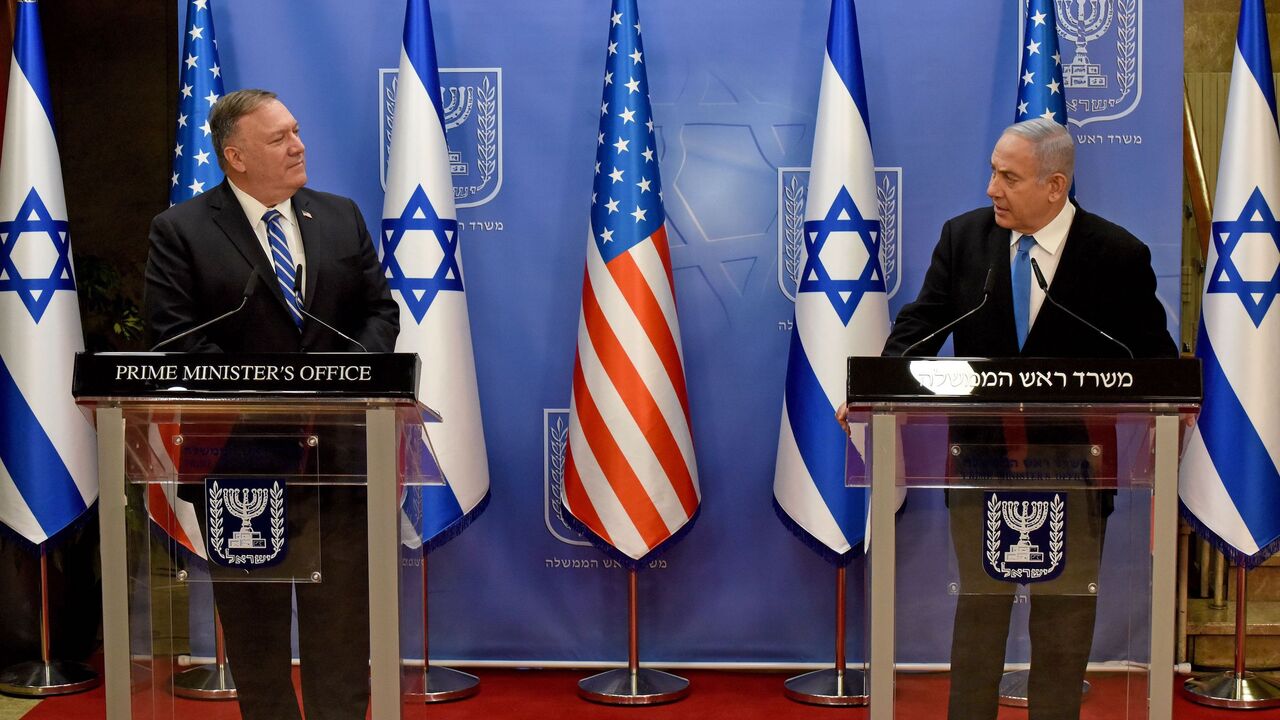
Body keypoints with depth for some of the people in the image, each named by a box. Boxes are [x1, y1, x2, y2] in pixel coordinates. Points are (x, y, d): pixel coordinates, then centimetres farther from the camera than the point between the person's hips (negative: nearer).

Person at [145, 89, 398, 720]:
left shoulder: (342, 217, 9)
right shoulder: (181, 231, -3)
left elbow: (380, 311, 9)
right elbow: (176, 340, -10)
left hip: (340, 448, 3)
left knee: (342, 615, 9)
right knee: (254, 621, 11)